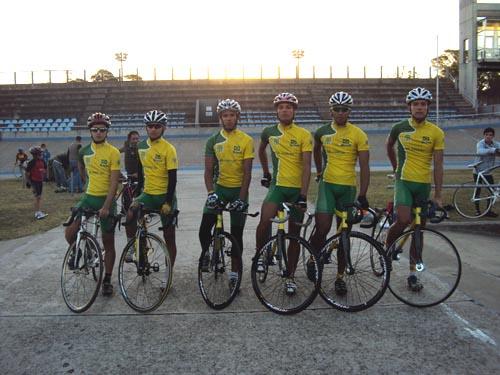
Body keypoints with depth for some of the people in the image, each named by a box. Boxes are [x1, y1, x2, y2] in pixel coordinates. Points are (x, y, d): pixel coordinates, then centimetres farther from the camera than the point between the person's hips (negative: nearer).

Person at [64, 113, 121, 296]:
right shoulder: (84, 151, 3)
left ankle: (107, 280, 16)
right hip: (88, 197, 4)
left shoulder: (113, 153, -12)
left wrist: (106, 206, -24)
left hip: (106, 199, -4)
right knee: (70, 233, -10)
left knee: (108, 242, 4)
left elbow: (114, 182, -17)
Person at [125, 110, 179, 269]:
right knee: (130, 215, -24)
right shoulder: (141, 146, 4)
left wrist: (168, 203, -19)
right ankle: (132, 248, 0)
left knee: (169, 237, 3)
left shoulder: (168, 149, -12)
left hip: (165, 196, -4)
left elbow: (172, 178, -15)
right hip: (147, 194, 4)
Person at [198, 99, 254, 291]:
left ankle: (234, 274, 14)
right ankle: (205, 253, 24)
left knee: (236, 234, 2)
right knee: (204, 228, -9)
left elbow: (247, 172, -11)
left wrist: (241, 198, -18)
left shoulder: (246, 140, -7)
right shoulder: (213, 141, 0)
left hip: (238, 190, -2)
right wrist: (210, 193, -18)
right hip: (219, 188, 2)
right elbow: (209, 170, -3)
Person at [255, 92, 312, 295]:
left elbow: (306, 166, -13)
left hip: (297, 189, -1)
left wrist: (303, 196, -20)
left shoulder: (304, 135, -7)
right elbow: (261, 151, 24)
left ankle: (291, 277, 19)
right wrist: (265, 173, 23)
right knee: (265, 220, -25)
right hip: (277, 185, 1)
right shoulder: (269, 132, 2)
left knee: (294, 235, 7)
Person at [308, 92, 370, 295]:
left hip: (348, 187, 0)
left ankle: (340, 277, 18)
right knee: (322, 228, -13)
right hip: (327, 184, 1)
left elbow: (364, 167, -8)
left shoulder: (358, 135, -5)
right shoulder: (322, 132, 3)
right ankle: (312, 259, 16)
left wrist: (362, 195, -14)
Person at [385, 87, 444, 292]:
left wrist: (438, 195, -8)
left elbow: (438, 165, -5)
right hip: (403, 181, -1)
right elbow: (389, 146, 19)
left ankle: (413, 273, 18)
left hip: (424, 184, 1)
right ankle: (387, 248, 6)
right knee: (403, 220, -23)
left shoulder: (436, 133, -4)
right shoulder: (399, 128, -3)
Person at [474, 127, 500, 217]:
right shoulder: (480, 144, -17)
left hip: (488, 172, 5)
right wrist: (493, 150, -53)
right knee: (477, 191, 4)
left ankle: (488, 211, 16)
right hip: (478, 172, -5)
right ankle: (477, 210, 17)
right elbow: (480, 151, -39)